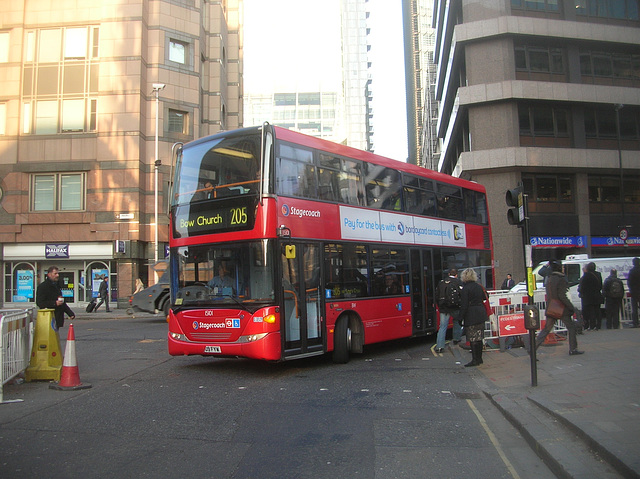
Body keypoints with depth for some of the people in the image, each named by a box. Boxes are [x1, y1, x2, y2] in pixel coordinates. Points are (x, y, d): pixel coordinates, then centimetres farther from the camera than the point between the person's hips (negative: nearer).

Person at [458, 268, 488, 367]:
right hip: (481, 313, 7)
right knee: (479, 337, 13)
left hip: (471, 315, -7)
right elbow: (485, 297, 21)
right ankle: (479, 358, 20)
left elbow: (464, 304, -15)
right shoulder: (479, 286, 7)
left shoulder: (466, 288, -12)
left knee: (473, 338, -3)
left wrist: (461, 318, -11)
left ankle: (475, 360, -2)